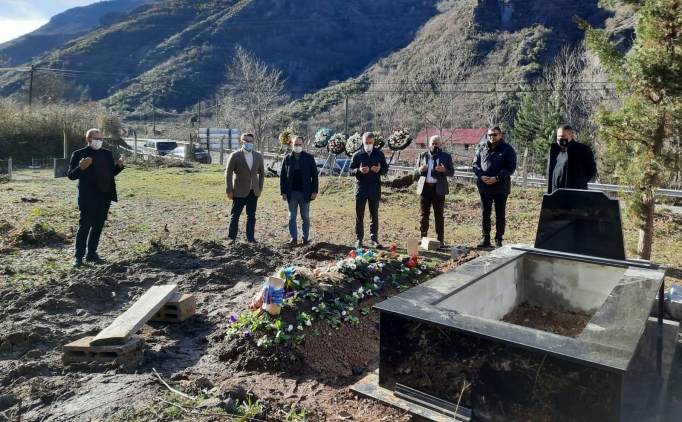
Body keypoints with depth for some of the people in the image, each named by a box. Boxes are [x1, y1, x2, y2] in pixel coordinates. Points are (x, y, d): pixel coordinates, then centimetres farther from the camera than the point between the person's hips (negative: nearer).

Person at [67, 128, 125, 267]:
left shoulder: (107, 154, 10)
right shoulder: (79, 154, -5)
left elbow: (112, 173, 13)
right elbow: (71, 175, -8)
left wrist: (119, 165, -6)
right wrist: (81, 168, -27)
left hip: (105, 196, 5)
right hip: (88, 197, -5)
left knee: (98, 226, 11)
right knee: (84, 226, -1)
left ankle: (91, 253, 21)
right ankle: (79, 256, 5)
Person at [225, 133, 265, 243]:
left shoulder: (258, 156, 6)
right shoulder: (235, 156, -7)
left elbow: (261, 173, 13)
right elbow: (228, 174, -6)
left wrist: (260, 189, 8)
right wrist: (229, 191, -9)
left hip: (253, 192, 4)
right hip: (239, 191, -4)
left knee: (251, 216, 10)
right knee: (235, 215, 3)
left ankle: (250, 237, 19)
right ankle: (232, 237, 11)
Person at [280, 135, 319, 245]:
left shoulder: (309, 157, -2)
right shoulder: (287, 158, 2)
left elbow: (314, 175, -2)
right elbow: (282, 176, 3)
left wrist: (314, 191, -8)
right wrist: (283, 192, -3)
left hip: (305, 192, -1)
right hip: (291, 192, 1)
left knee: (305, 217, 7)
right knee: (292, 217, 5)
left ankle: (305, 237, 16)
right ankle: (294, 238, 13)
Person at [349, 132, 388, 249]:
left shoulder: (379, 154, 5)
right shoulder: (357, 155, 2)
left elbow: (386, 168, 7)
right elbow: (351, 170, 1)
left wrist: (379, 169, -16)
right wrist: (359, 170, -20)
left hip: (374, 188, 1)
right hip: (361, 187, -1)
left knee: (374, 215, 7)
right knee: (359, 215, 3)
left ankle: (374, 239, 14)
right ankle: (359, 239, 12)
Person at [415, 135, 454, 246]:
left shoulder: (446, 156, 5)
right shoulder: (422, 155, 10)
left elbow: (452, 172, 3)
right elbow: (416, 171, 10)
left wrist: (444, 170, -18)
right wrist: (420, 169, -12)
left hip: (438, 189, -2)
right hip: (424, 188, 2)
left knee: (439, 215, 2)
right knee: (424, 214, 6)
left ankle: (440, 240, 8)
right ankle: (423, 238, 14)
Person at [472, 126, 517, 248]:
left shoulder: (507, 149, -3)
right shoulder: (481, 147, 5)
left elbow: (511, 167, -8)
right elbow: (475, 164, 7)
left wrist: (497, 178, -19)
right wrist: (481, 175, -12)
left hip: (501, 187, -2)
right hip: (484, 186, 3)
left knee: (500, 214, 6)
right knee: (485, 213, 7)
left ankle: (498, 240, 14)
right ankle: (485, 239, 17)